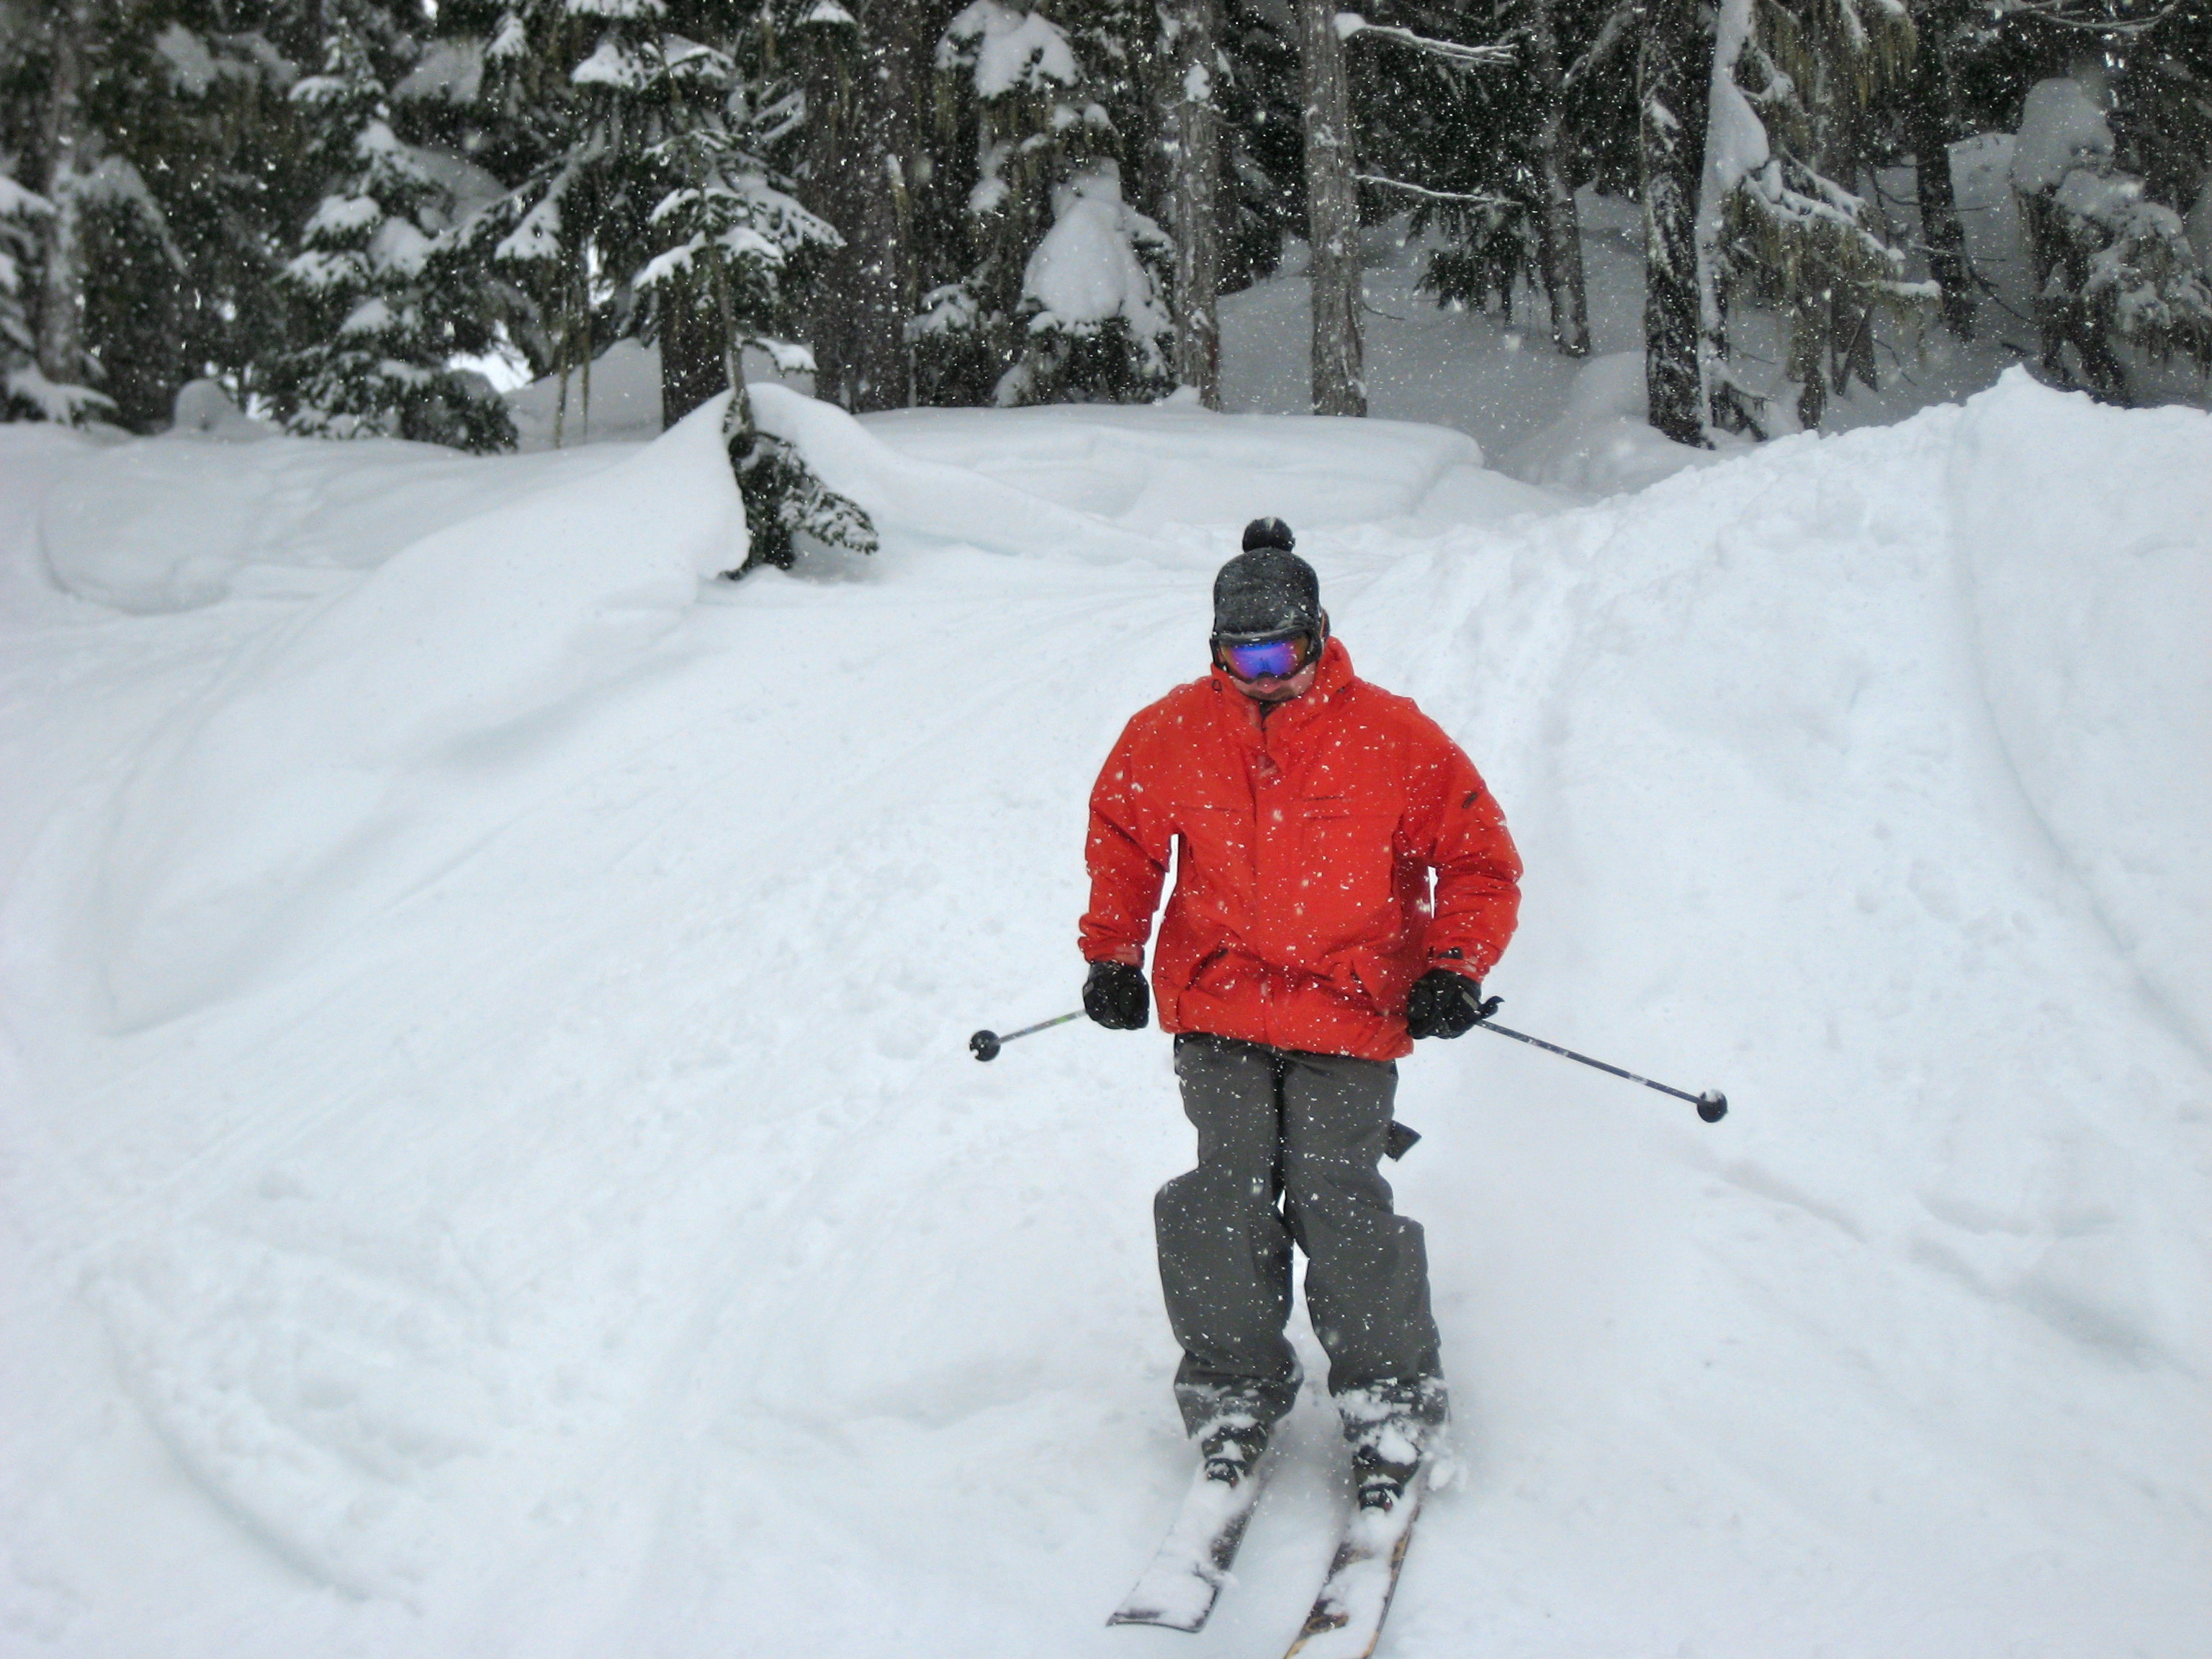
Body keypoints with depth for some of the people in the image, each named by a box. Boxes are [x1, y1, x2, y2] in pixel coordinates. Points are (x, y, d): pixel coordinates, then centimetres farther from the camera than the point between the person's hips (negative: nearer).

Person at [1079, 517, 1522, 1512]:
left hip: (1349, 1013, -2)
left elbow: (1479, 856, 2)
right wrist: (1112, 955, 12)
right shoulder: (1172, 735, 0)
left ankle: (1389, 1398, 10)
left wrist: (1454, 967, -9)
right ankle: (1233, 1391, 13)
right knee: (1229, 1194, -5)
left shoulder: (1391, 738, -6)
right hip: (1216, 1002, 2)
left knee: (1337, 1199, -9)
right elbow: (1121, 836, 17)